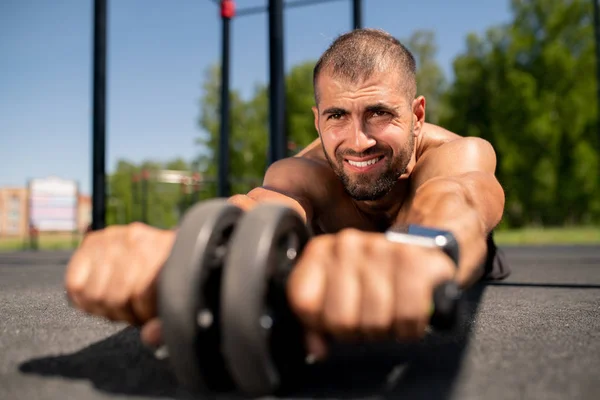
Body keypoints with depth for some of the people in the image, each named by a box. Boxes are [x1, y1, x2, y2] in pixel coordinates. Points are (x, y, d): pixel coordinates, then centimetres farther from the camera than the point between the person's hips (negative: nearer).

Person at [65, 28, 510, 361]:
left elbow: (459, 200, -66)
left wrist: (427, 248, -92)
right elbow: (262, 206, -61)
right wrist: (183, 247, -85)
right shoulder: (305, 172, -38)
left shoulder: (462, 153, -42)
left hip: (465, 273, 0)